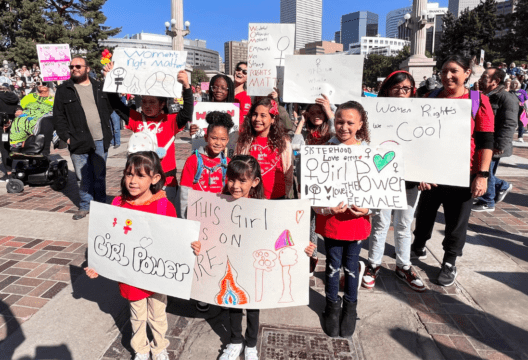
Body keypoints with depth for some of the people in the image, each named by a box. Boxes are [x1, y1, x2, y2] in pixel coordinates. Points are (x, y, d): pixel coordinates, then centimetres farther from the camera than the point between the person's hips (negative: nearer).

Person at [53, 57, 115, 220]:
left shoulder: (99, 87, 12)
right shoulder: (64, 90, 6)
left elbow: (110, 107, 16)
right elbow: (58, 116, 5)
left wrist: (106, 130, 5)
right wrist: (66, 136, -4)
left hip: (100, 140, 1)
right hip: (79, 141, -1)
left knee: (100, 176, 8)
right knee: (84, 177, 4)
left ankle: (100, 205, 20)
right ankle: (85, 205, 20)